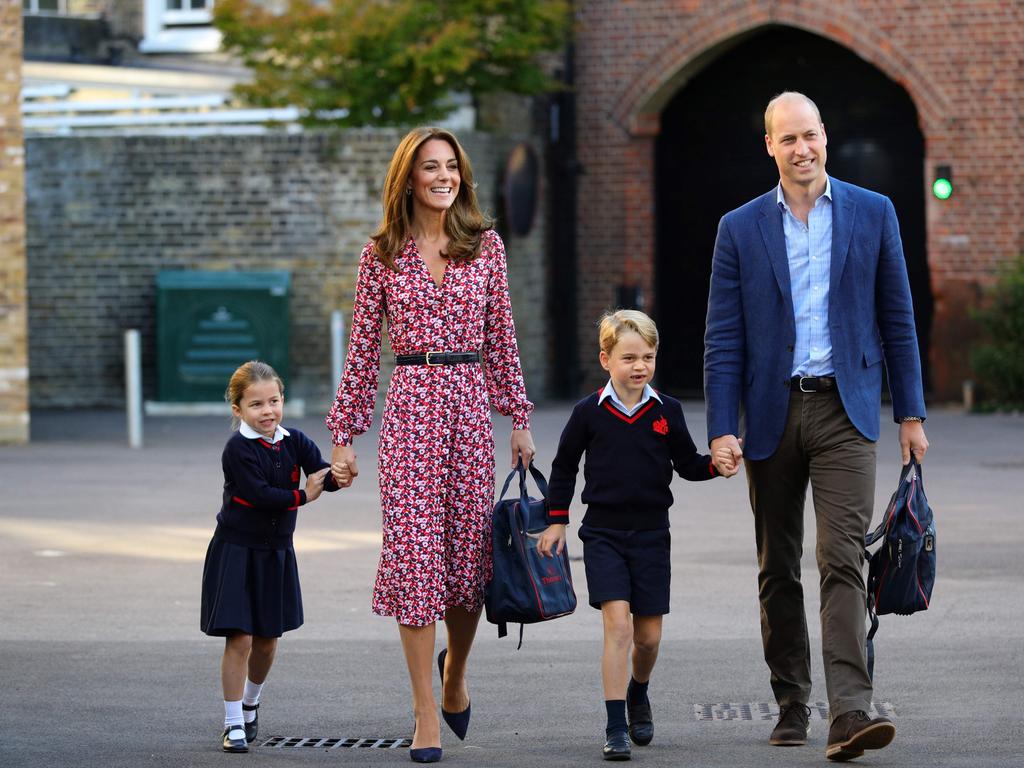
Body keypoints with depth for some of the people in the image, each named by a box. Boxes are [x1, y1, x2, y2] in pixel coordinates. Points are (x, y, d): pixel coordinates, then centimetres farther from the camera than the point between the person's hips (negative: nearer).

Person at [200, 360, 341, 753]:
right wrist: (302, 496, -17)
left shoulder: (294, 442, 0)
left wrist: (338, 475, -35)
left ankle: (250, 703, 38)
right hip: (236, 551, -5)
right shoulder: (238, 449, -15)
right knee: (240, 639, -9)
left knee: (268, 639, 13)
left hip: (276, 553, 5)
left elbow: (322, 475, -13)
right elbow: (258, 494, -24)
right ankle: (233, 724, -1)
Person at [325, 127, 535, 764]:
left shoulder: (485, 245, 7)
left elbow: (502, 337, 10)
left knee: (470, 551, 4)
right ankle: (427, 714, -1)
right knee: (414, 551, -6)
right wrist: (345, 434, 4)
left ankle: (455, 671, 34)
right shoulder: (382, 254, 3)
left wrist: (520, 418, 6)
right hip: (410, 406, -2)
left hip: (471, 403, 2)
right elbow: (364, 349, 6)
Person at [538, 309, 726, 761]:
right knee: (617, 625, -15)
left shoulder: (667, 412, 1)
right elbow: (564, 466, 9)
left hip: (651, 533, 2)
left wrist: (716, 463, -12)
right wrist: (556, 521, 8)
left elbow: (688, 465, 9)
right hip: (603, 533, -2)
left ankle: (638, 695, 39)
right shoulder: (590, 412, -3)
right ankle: (615, 728, -12)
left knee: (649, 635, 7)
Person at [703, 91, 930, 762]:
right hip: (772, 413, 2)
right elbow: (724, 339, 3)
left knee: (843, 559, -14)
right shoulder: (741, 229, 5)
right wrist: (722, 428, -6)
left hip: (845, 411, -2)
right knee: (778, 571, 9)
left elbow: (897, 320, 7)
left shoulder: (873, 214, 4)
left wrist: (911, 413, 4)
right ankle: (792, 705, 20)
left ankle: (850, 712, -21)